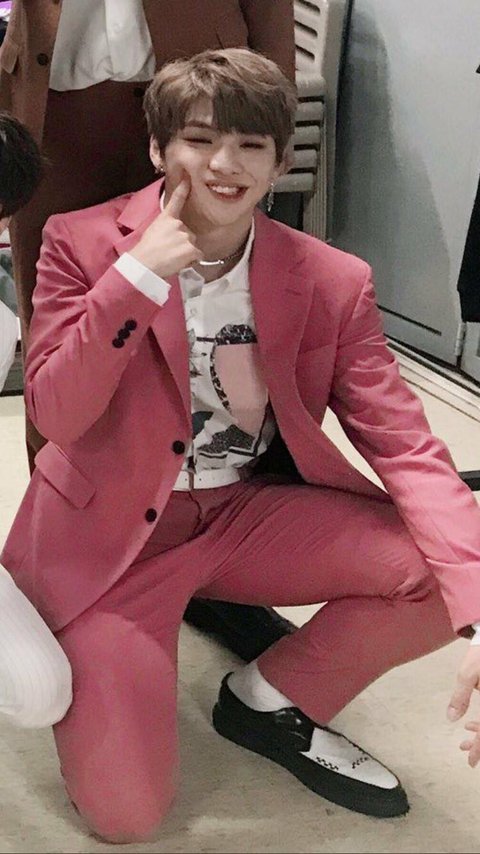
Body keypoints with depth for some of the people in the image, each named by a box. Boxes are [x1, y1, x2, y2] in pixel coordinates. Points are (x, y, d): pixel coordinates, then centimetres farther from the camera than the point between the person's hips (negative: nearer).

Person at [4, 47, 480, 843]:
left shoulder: (333, 281, -6)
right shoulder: (83, 243, -8)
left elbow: (405, 444, -13)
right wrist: (135, 276, -26)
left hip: (249, 511, 3)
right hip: (111, 531, -2)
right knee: (125, 813, -14)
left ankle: (273, 699, 7)